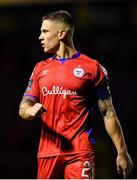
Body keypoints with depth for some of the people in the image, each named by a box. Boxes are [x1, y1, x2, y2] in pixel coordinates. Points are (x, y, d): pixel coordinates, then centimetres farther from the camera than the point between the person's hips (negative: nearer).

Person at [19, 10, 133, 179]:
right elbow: (23, 108, 14)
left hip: (80, 153, -5)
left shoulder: (92, 67, 2)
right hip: (47, 151, 5)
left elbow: (108, 114, 2)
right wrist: (31, 111, -11)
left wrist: (122, 152, 0)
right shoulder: (40, 68, 16)